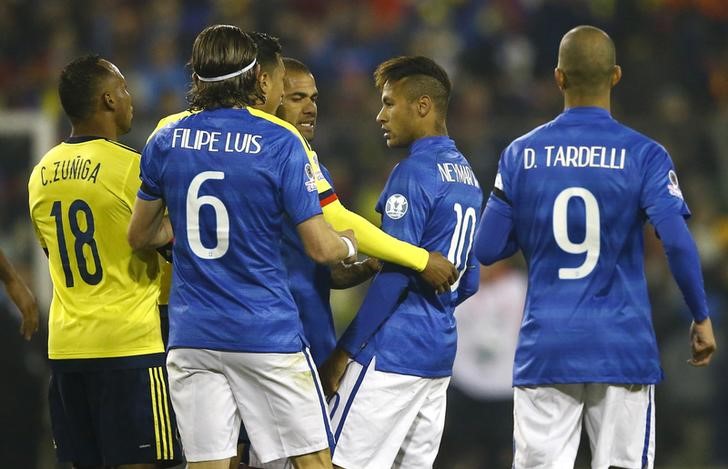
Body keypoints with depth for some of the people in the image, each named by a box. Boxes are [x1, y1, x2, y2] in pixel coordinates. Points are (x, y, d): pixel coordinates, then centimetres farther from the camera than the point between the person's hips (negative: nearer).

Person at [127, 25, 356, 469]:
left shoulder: (165, 142, 3)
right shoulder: (281, 144, -9)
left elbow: (140, 237, 15)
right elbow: (321, 248, -8)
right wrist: (349, 245, 15)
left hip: (191, 335, 4)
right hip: (268, 333, -4)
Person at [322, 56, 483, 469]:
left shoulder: (414, 172, -12)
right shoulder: (466, 176, 15)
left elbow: (394, 276, -17)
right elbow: (467, 283, 21)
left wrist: (345, 352, -13)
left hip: (393, 354, -9)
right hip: (440, 356, 9)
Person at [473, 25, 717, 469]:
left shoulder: (521, 154, 2)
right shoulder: (643, 156, -5)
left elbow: (486, 249, 4)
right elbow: (678, 243, -13)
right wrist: (702, 317, -1)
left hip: (545, 349, 2)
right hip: (622, 349, -2)